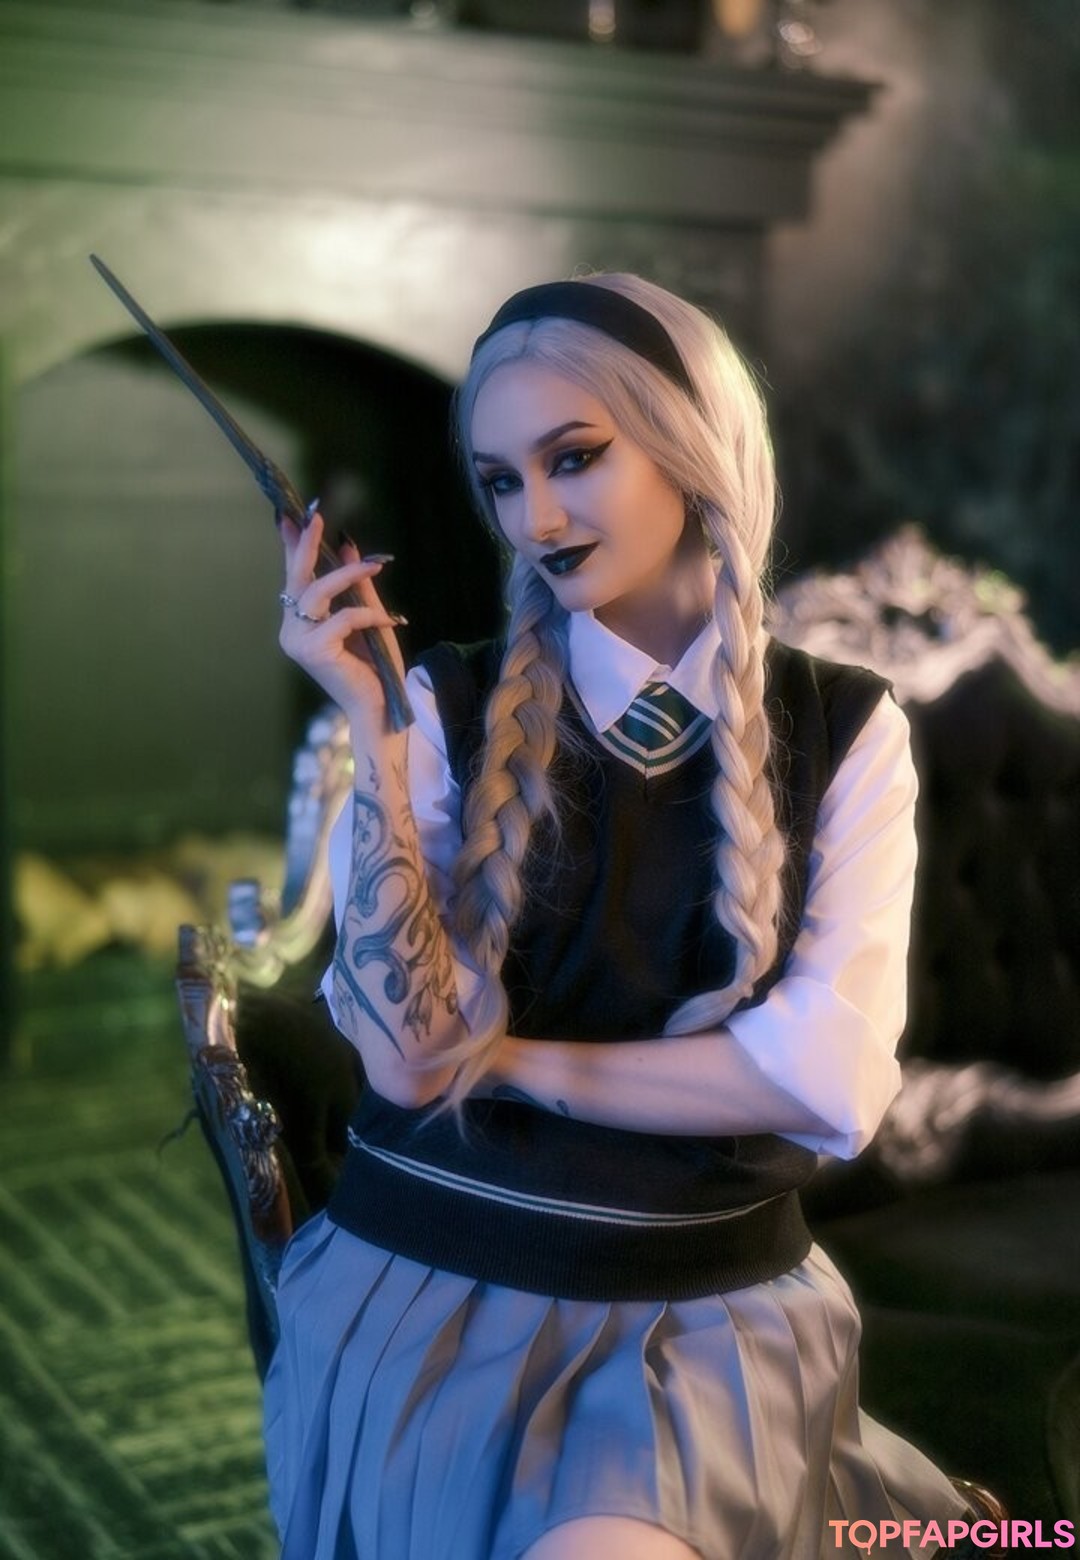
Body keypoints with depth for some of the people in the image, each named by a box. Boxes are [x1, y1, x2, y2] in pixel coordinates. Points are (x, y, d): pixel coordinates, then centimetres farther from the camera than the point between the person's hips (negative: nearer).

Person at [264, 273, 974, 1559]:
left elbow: (831, 1078, -10)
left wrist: (517, 1061, -8)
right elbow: (409, 1055, -12)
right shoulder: (444, 706, -3)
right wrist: (377, 733, -18)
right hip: (429, 1289, 1)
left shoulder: (844, 732, -1)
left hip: (709, 1309, 0)